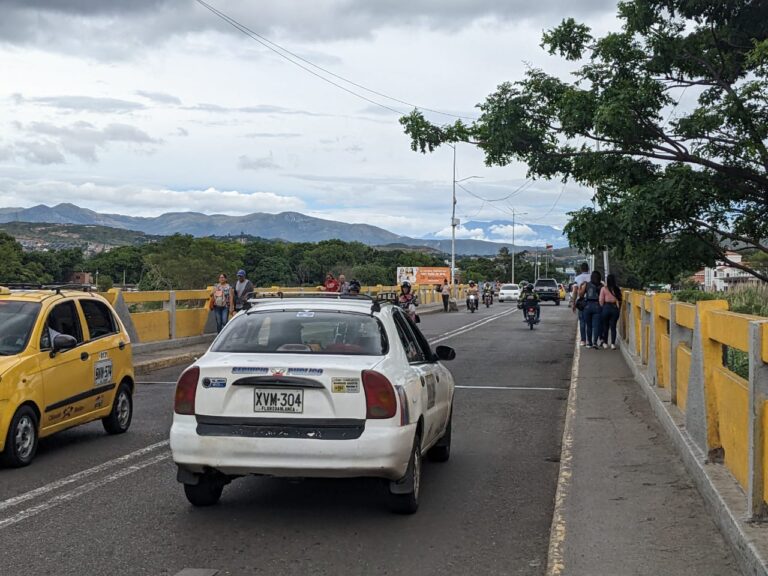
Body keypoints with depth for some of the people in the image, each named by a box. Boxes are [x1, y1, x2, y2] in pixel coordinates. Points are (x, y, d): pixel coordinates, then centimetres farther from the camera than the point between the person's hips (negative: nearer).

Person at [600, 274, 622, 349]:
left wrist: (602, 308, 8)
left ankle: (605, 343, 18)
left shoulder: (604, 289, -8)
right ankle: (613, 344, 2)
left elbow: (601, 301, -7)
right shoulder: (617, 289, -2)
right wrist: (619, 310, 6)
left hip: (606, 307, -2)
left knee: (605, 326, 12)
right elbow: (619, 300, -2)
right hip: (615, 308, 2)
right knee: (613, 326, 7)